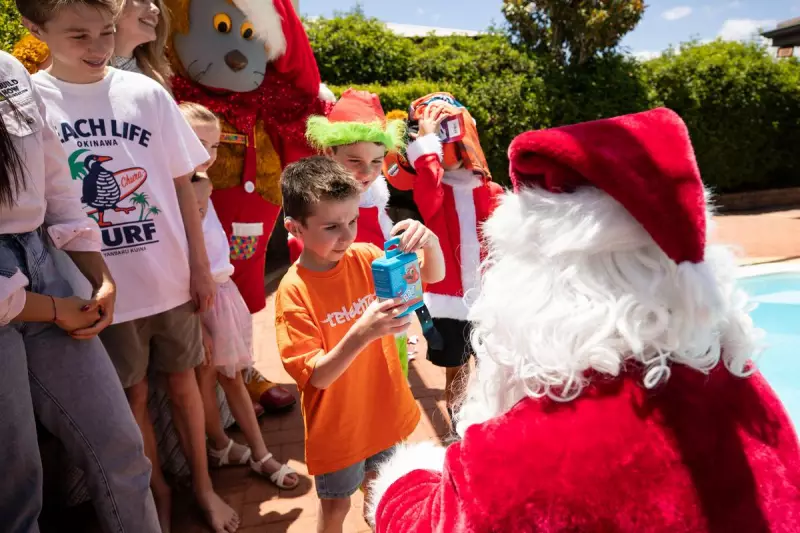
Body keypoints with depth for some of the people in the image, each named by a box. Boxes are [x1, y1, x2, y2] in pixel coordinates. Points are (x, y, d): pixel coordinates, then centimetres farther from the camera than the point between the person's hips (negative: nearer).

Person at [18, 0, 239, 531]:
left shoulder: (146, 93, -4)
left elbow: (182, 186, 1)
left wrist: (200, 266, 1)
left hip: (170, 277, 1)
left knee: (182, 380, 14)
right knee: (133, 394, 14)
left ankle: (203, 484, 34)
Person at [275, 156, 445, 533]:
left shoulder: (365, 258, -11)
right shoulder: (294, 291, -23)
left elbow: (434, 276, -5)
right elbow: (317, 377, -23)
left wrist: (429, 241, -27)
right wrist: (361, 333, -41)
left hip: (385, 411, 4)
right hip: (337, 427, -4)